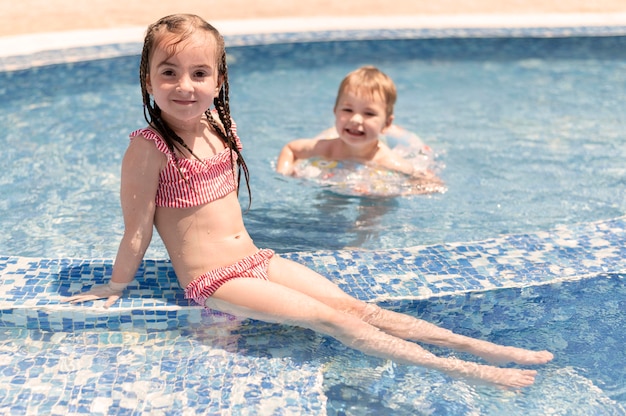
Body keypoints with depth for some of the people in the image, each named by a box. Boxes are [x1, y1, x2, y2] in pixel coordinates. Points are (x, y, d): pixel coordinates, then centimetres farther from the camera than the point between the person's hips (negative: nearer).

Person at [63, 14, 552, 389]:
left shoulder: (218, 127, 6)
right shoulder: (148, 149, -17)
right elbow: (137, 231, -8)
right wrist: (115, 286, -1)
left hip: (255, 259, 6)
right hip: (213, 282, -6)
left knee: (355, 306, -4)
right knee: (332, 319, -16)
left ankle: (480, 345, -7)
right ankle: (461, 371, -17)